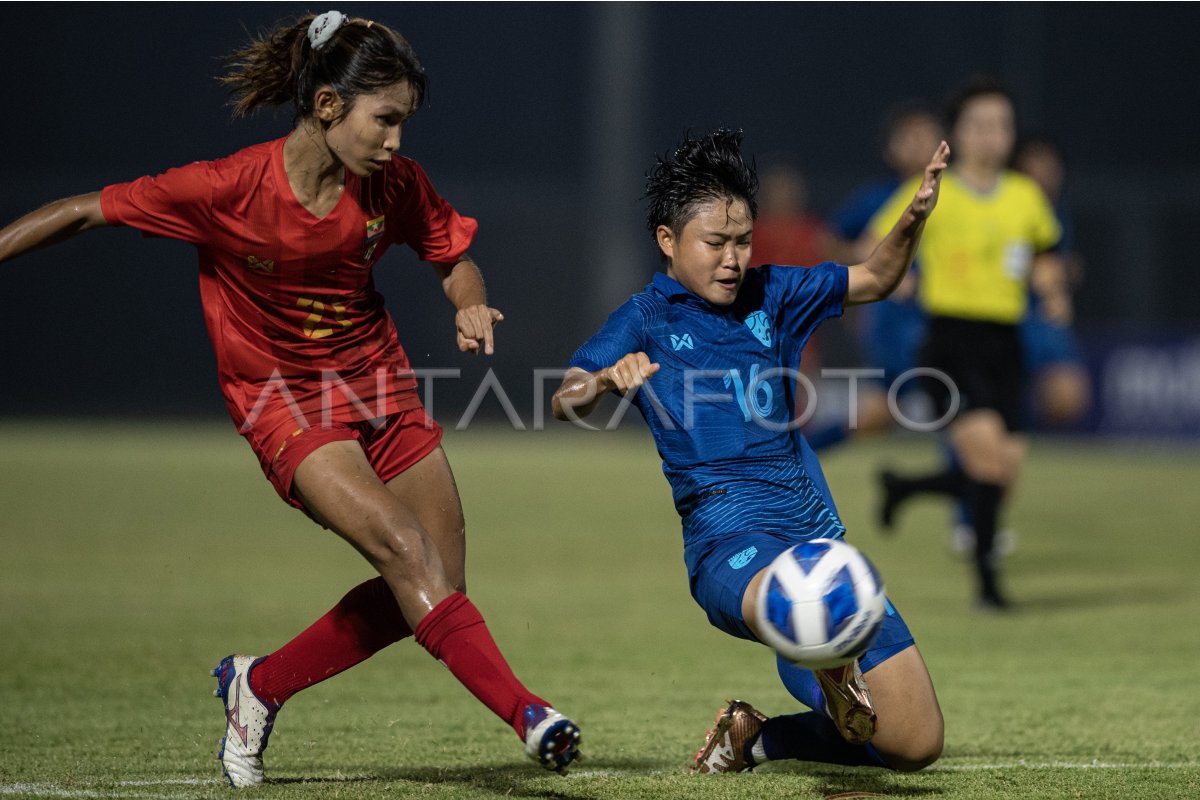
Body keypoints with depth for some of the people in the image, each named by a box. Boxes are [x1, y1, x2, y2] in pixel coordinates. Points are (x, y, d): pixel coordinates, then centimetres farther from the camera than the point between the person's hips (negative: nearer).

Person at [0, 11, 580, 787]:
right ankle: (523, 711, -29)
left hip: (379, 385, 6)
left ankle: (261, 684, 18)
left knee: (428, 588, 2)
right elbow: (83, 213, -12)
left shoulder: (395, 184, -8)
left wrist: (470, 305, -14)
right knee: (401, 547, -25)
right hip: (287, 403, -6)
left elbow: (454, 257, 8)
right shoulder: (230, 188, -20)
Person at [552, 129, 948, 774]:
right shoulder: (646, 319, 4)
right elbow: (564, 403, -10)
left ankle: (754, 734, 20)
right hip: (729, 543, -5)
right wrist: (606, 380, -33)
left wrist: (913, 218, 5)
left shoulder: (769, 296, 16)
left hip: (818, 535, 5)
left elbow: (875, 279, 25)